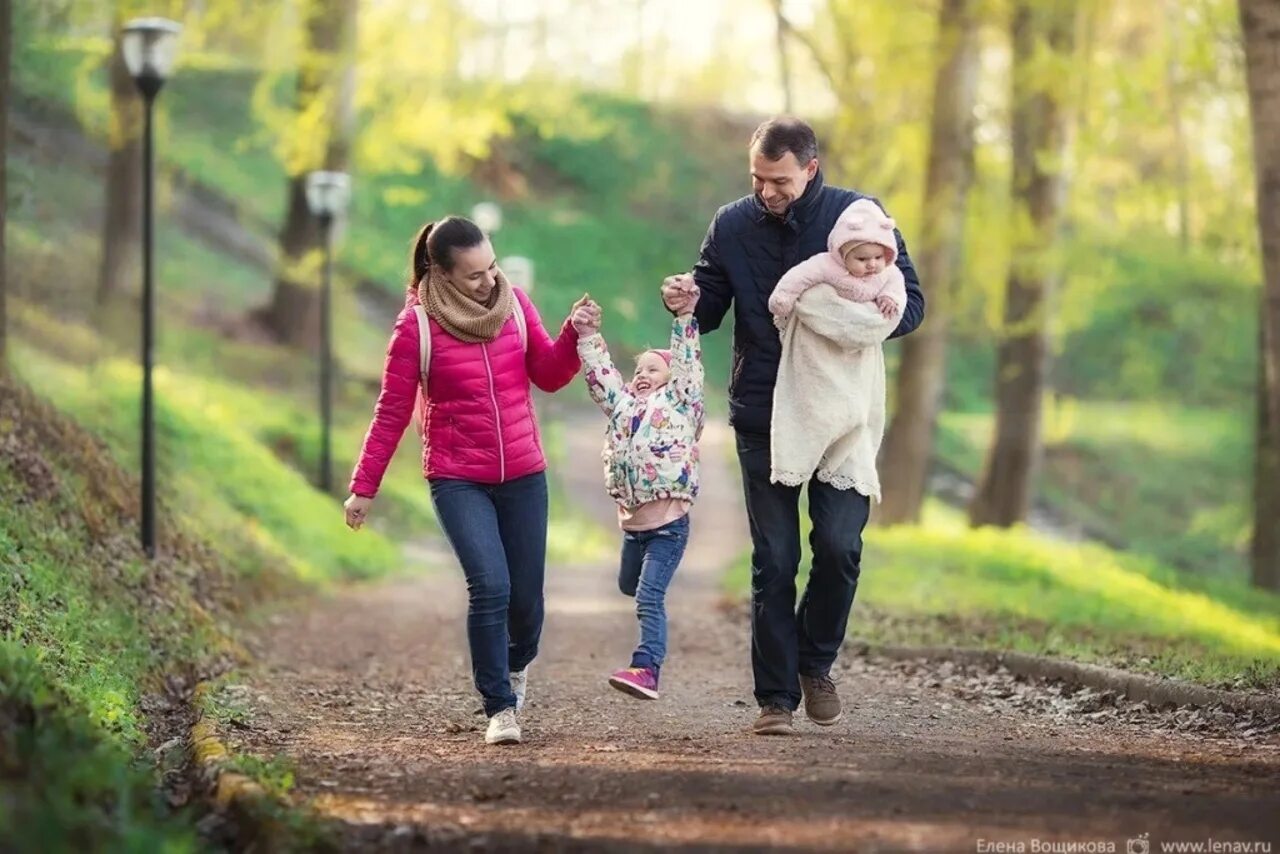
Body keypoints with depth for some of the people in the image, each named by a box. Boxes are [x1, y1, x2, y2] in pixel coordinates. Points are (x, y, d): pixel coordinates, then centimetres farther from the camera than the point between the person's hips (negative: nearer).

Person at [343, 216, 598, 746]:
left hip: (524, 476, 3)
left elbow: (549, 376, 9)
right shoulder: (417, 324, -8)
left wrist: (574, 335, -10)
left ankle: (517, 665, 41)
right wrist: (364, 487, -2)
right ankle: (499, 709, -6)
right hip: (458, 482, -3)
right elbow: (392, 412, -3)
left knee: (526, 596, 7)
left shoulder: (513, 303, 2)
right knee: (490, 587, -19)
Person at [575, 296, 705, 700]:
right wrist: (588, 334, 1)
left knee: (649, 596, -16)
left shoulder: (680, 402, 1)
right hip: (633, 522, 7)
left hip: (668, 523, -7)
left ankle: (646, 668, -23)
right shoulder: (623, 407, 14)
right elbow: (600, 375, 11)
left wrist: (684, 313, -14)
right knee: (629, 585, 23)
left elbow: (687, 361, -7)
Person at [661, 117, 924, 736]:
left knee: (839, 544, -10)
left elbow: (911, 304, 1)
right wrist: (689, 301, -12)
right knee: (773, 561, 1)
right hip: (761, 420, 1)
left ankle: (815, 661, 15)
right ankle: (775, 697, 8)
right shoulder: (733, 225, 1)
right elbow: (711, 307, 12)